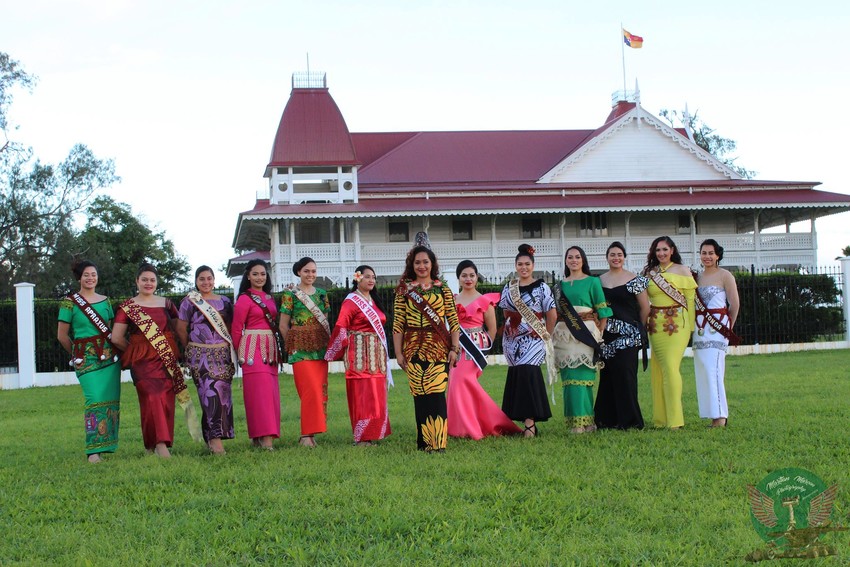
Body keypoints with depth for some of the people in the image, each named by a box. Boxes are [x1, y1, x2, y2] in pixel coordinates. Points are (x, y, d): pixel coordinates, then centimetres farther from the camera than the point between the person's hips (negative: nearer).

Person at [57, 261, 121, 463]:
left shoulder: (105, 301, 12)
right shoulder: (70, 302, -1)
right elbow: (62, 336, 4)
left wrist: (114, 351, 10)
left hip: (109, 355, 5)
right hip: (86, 358, -4)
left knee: (111, 399, 0)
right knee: (95, 399, -14)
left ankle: (107, 445, 9)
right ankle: (94, 450, -11)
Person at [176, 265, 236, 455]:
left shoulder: (224, 301, 13)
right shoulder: (189, 302, 3)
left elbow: (231, 327, 16)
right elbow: (181, 329, 4)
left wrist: (230, 347, 7)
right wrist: (192, 348, 6)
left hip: (223, 354, 4)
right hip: (200, 356, -4)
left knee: (222, 393, 1)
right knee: (209, 393, -14)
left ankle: (214, 436, 11)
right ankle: (214, 437, -15)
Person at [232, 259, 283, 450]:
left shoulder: (269, 298, 17)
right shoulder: (244, 299, -4)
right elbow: (237, 329, -2)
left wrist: (278, 349, 13)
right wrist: (239, 353, 1)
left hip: (270, 348, 7)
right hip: (253, 348, -7)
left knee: (271, 390, 4)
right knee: (260, 390, -13)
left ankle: (261, 435, 9)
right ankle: (265, 437, -17)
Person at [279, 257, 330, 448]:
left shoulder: (321, 294, 14)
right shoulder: (290, 294, 0)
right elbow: (283, 326, 1)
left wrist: (328, 343, 10)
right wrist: (292, 345, -1)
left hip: (321, 347, 5)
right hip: (300, 348, -5)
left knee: (320, 390, 0)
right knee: (311, 390, -14)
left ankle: (310, 432, 7)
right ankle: (307, 434, -10)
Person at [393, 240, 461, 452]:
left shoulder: (443, 289, 7)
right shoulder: (404, 290, 6)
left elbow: (454, 322, 5)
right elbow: (398, 325, 4)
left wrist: (455, 348, -2)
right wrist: (398, 352, -1)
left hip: (439, 348, -1)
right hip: (414, 349, 1)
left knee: (436, 394, -9)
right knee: (420, 395, 1)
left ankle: (437, 443, -7)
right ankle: (424, 442, 9)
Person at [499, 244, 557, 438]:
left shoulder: (541, 288, -2)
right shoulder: (509, 288, 9)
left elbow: (552, 315, -1)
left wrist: (545, 336, 2)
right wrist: (511, 330, 11)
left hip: (533, 339, -4)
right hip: (512, 340, 4)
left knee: (527, 373, -17)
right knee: (517, 376, 1)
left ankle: (529, 422, -18)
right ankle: (528, 419, 8)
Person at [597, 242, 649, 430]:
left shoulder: (635, 280, 0)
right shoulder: (599, 281, 12)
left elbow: (645, 308, 1)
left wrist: (637, 329, 5)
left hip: (627, 335, -4)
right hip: (606, 335, 4)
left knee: (625, 374, -9)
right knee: (607, 376, 4)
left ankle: (628, 419, -3)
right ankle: (607, 419, 10)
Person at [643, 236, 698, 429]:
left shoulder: (682, 271, 3)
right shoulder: (649, 272, 11)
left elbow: (690, 299, 1)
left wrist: (690, 326, -4)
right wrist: (644, 321, 5)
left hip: (677, 324, -4)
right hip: (655, 325, 4)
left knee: (670, 367, -12)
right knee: (657, 369, 3)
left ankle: (674, 419, -8)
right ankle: (660, 419, 10)